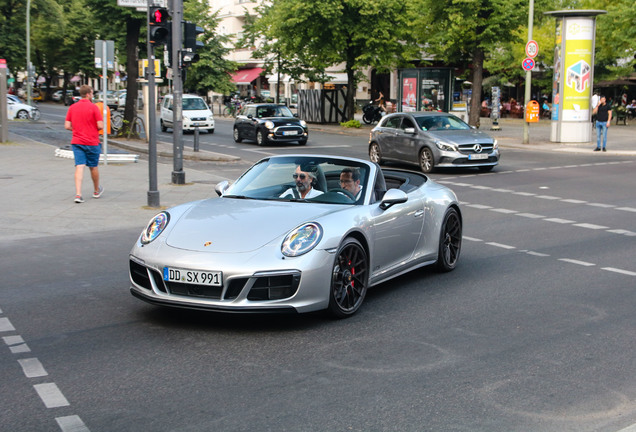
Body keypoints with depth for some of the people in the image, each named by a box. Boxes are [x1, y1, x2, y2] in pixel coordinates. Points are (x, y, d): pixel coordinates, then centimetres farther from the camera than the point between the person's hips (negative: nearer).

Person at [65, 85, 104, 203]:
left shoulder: (72, 107, 5)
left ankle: (78, 194, -16)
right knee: (93, 167, 13)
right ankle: (96, 191, 32)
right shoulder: (93, 107, -9)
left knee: (79, 167, -3)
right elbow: (100, 126, -13)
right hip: (92, 142, -3)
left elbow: (67, 126, 3)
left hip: (76, 141, 3)